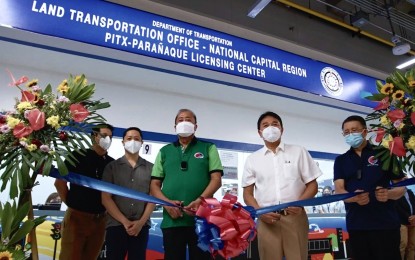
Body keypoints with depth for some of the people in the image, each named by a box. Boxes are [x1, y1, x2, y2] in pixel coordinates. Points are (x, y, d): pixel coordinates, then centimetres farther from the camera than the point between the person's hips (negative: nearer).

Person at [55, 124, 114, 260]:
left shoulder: (112, 163, 5)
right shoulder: (78, 156, -5)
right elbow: (59, 182, -4)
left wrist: (106, 208, 5)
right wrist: (71, 202, -3)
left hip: (100, 220, 4)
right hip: (76, 217, -3)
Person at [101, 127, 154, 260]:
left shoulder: (150, 168, 7)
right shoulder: (112, 166, 5)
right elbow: (105, 198, -1)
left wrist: (141, 222, -7)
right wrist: (124, 221, -8)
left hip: (141, 226, 1)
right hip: (116, 225, -1)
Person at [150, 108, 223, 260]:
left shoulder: (208, 148, 9)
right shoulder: (164, 151, 15)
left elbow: (216, 179, -1)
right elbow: (155, 184, 11)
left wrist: (200, 200, -17)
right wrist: (166, 202, -8)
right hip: (171, 220, 2)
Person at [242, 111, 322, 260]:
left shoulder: (299, 152, 9)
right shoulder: (252, 159, 9)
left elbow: (312, 185, 7)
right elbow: (247, 193, 9)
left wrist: (300, 203, -11)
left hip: (295, 217, 0)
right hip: (267, 219, 1)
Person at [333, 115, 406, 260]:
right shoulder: (341, 160, 9)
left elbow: (401, 187, 3)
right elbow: (339, 190, -2)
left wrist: (388, 194, -20)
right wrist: (355, 197, -24)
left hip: (385, 223, -2)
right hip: (356, 225, 2)